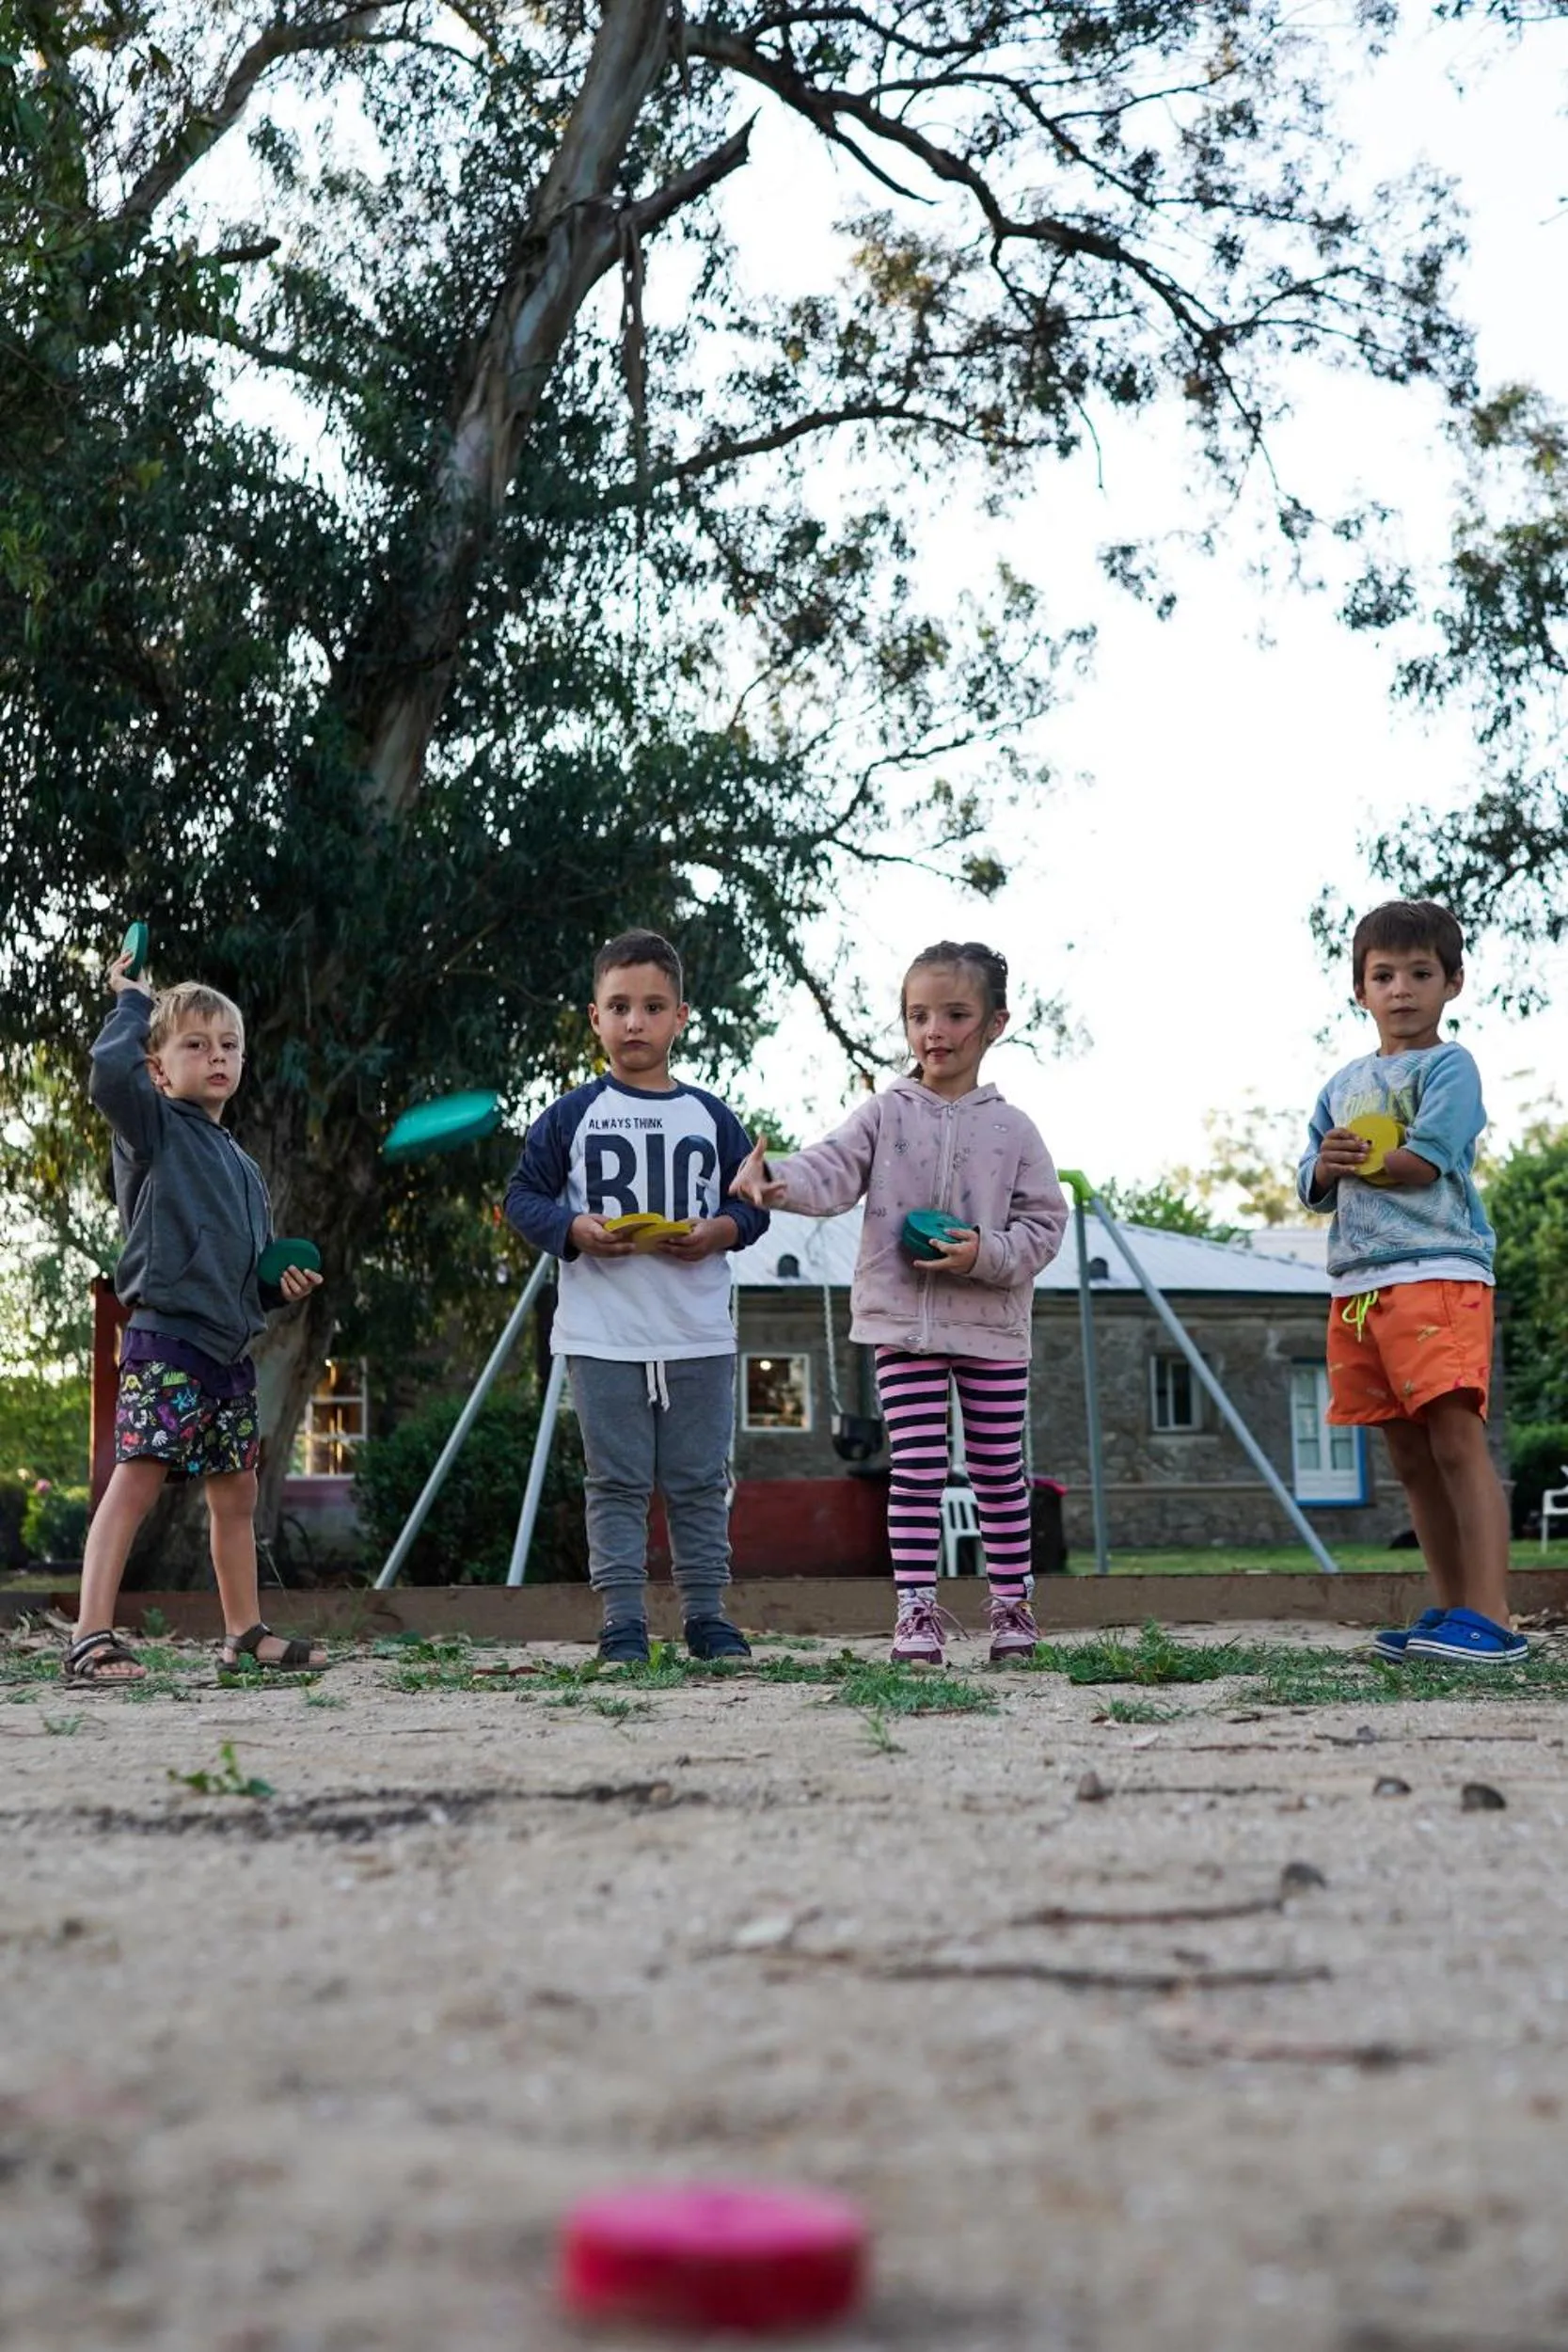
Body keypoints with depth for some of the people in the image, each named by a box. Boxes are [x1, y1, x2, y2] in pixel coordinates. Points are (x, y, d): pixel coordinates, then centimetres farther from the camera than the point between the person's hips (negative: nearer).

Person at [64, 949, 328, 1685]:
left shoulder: (243, 1167, 21)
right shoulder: (153, 1127, -1)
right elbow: (109, 1073, -23)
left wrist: (280, 1285, 6)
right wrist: (132, 1004, -7)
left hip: (230, 1348, 8)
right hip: (164, 1338, -8)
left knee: (235, 1492, 13)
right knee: (136, 1479, -14)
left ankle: (245, 1632, 23)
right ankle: (91, 1638, -17)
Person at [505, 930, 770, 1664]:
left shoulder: (712, 1118, 7)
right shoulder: (571, 1116, 2)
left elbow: (753, 1199, 11)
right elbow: (523, 1195, 5)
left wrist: (720, 1231, -9)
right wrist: (574, 1230, -13)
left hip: (699, 1335, 2)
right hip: (602, 1336, -2)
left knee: (700, 1483, 7)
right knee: (617, 1484, 2)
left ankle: (706, 1616, 16)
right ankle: (622, 1622, 7)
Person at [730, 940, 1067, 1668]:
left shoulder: (1012, 1130, 2)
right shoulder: (885, 1115, 1)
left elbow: (1045, 1221, 3)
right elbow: (830, 1174, -13)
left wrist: (988, 1253, -15)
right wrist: (773, 1179, -33)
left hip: (993, 1328, 1)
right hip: (904, 1325, -1)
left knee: (999, 1472, 9)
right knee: (916, 1469, -3)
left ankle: (1012, 1605, 21)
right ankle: (917, 1610, 2)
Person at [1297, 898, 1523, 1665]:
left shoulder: (1448, 1066, 0)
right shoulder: (1344, 1084, 21)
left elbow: (1422, 1161, -13)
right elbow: (1312, 1189, 18)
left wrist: (1351, 1161, 2)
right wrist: (1327, 1166, -5)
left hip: (1436, 1271, -7)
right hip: (1358, 1285, 7)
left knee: (1456, 1439, -15)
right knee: (1411, 1459, 8)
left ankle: (1490, 1619, -18)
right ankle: (1451, 1611, 13)